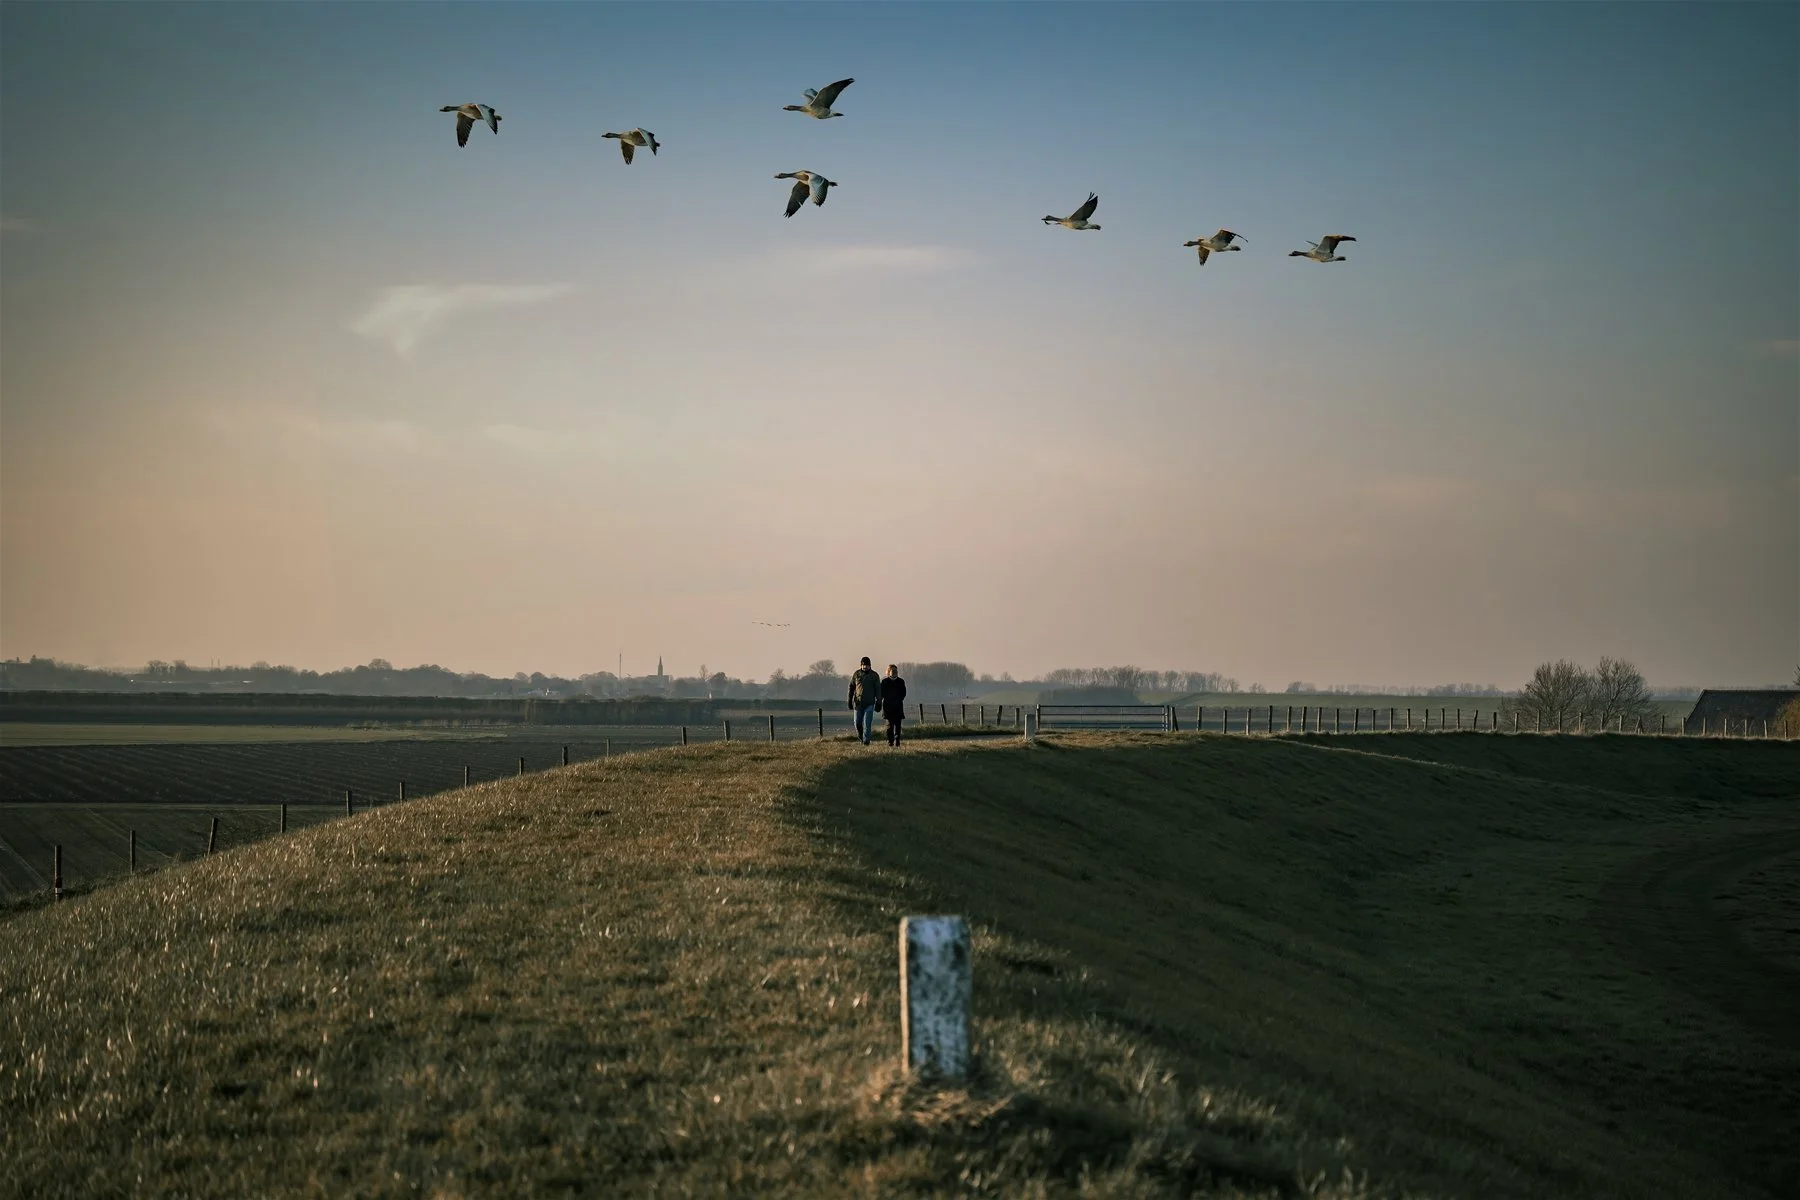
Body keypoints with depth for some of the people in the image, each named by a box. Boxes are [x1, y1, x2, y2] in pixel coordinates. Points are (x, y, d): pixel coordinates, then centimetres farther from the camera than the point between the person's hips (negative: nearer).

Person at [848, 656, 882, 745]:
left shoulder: (874, 676, 2)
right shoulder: (856, 674, 5)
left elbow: (878, 690, 4)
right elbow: (851, 688, 10)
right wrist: (850, 701, 7)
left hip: (869, 703, -2)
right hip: (858, 703, 2)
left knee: (867, 724, -8)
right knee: (858, 723, 3)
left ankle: (866, 741, -4)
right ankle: (861, 737, 25)